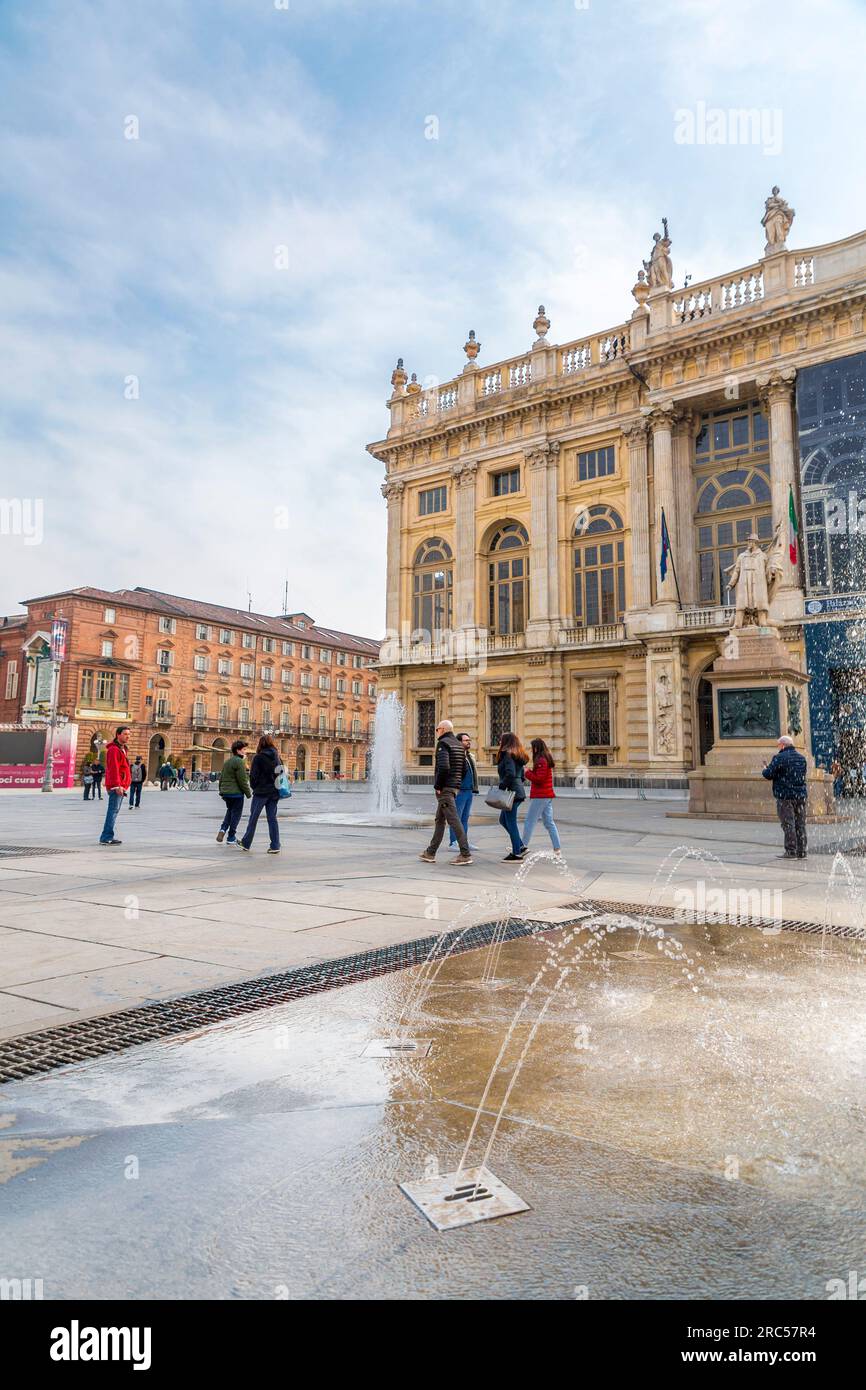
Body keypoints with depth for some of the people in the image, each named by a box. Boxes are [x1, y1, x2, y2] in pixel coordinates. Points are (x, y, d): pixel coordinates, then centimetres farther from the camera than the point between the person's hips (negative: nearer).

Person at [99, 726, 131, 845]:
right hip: (116, 786, -10)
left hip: (121, 786, 10)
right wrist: (117, 785, -25)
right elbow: (113, 769, -20)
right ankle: (107, 837, -11)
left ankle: (108, 836, 16)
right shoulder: (114, 749, -12)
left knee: (114, 811, 12)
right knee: (113, 810, -11)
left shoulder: (122, 749, 21)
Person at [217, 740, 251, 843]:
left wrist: (221, 791, 26)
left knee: (230, 811, 23)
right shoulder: (239, 762, -14)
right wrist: (248, 793, -8)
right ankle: (231, 837, 9)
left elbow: (221, 777, 19)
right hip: (236, 792, -8)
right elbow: (242, 780, -16)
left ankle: (223, 829, 5)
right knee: (236, 814, 4)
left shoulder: (227, 761, 13)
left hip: (225, 792, 8)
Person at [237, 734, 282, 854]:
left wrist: (254, 787, 7)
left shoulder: (259, 757, -9)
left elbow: (253, 775, -9)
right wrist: (276, 786, 10)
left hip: (261, 792, -4)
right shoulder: (277, 757, 5)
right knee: (272, 818, 7)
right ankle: (275, 846, 3)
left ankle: (246, 843, 19)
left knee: (253, 817, 8)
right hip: (274, 792, 4)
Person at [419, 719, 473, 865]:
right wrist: (456, 783, 16)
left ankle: (465, 854, -10)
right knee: (439, 820, 15)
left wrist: (437, 786, -16)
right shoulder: (459, 745, 16)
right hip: (455, 787, 9)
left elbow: (443, 767, -24)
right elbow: (464, 769, 16)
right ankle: (430, 853, 21)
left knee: (453, 820, -9)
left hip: (444, 788, -9)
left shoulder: (443, 743, -12)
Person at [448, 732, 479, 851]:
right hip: (459, 791, -9)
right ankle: (453, 843, 4)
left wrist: (475, 789, 17)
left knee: (465, 818, 13)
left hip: (469, 791, 9)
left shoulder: (470, 757, 17)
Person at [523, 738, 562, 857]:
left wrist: (527, 772, -10)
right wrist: (530, 772, 6)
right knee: (549, 823, 10)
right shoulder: (546, 760, 15)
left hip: (540, 796, -10)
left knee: (529, 821, -1)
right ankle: (557, 849, 9)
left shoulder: (541, 761, -15)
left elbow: (539, 779, -20)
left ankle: (524, 846, 5)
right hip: (547, 795, 10)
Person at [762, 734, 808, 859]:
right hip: (801, 794, 7)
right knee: (800, 824, 11)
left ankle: (791, 852, -3)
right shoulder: (802, 758, 12)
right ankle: (801, 852, 15)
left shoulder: (779, 758, -12)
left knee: (788, 824, -3)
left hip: (785, 795, -7)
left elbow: (768, 774, -14)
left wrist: (765, 770, 9)